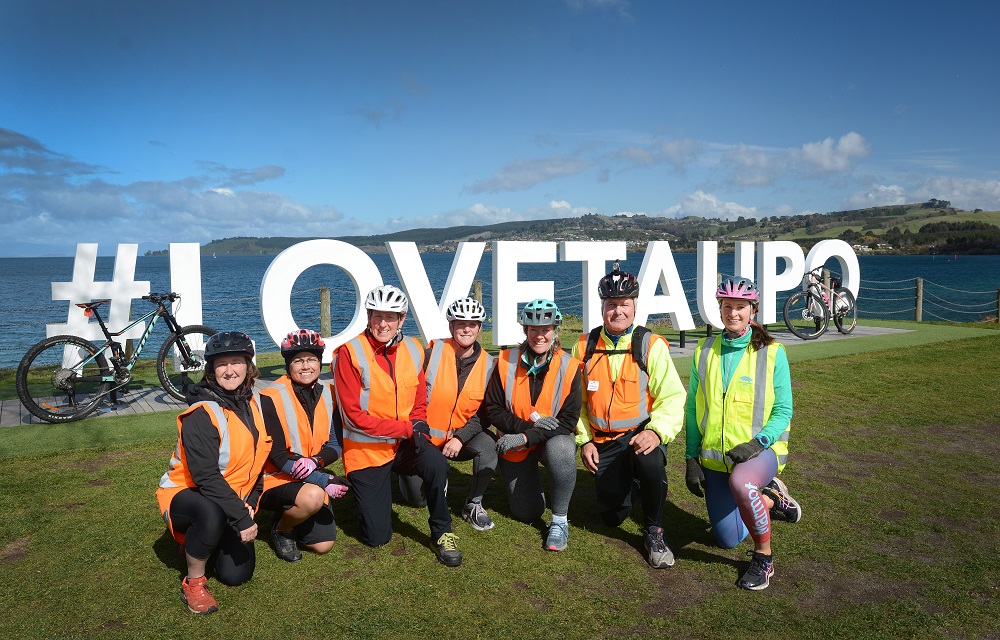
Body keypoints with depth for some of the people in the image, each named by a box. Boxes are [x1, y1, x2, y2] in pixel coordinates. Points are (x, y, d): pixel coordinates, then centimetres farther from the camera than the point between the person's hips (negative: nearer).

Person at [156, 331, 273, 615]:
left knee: (236, 574, -5)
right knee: (213, 514, -40)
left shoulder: (255, 402, -2)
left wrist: (250, 502, -7)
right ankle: (193, 582, -12)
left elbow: (259, 456, 6)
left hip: (235, 499, 6)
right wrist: (242, 519, -31)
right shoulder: (201, 416, -23)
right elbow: (206, 477, -28)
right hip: (186, 494, -6)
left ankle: (199, 544, 28)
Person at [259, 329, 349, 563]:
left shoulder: (327, 394, 1)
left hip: (312, 478, 5)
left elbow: (335, 444, 2)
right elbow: (278, 456, -19)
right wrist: (324, 480, -25)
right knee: (313, 496, -35)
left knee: (323, 545, -1)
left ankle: (287, 514, 28)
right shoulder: (272, 398, -16)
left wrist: (315, 461, -21)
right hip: (276, 477, -5)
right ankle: (281, 529, -1)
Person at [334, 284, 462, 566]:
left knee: (436, 464, -31)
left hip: (404, 445, 3)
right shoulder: (350, 352, -15)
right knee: (377, 537, 0)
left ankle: (442, 532, -6)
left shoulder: (414, 350, 1)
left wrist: (419, 427, -14)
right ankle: (365, 491, 32)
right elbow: (354, 415, -17)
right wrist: (407, 427, -19)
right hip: (366, 450, -3)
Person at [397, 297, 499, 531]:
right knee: (418, 499, 3)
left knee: (487, 446, -29)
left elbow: (484, 413, -4)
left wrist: (460, 438, -17)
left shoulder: (487, 365, -4)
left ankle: (474, 505, -9)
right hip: (423, 437, -1)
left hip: (459, 439, 2)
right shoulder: (432, 353, -13)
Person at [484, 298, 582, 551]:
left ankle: (560, 521, -16)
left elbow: (568, 419, -15)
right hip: (514, 445, 1)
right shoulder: (506, 361, -11)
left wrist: (527, 436, -26)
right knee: (526, 513, 2)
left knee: (561, 450, -38)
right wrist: (528, 424, -23)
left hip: (553, 439, -1)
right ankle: (527, 483, 39)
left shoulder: (568, 367, -13)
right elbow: (493, 409, -8)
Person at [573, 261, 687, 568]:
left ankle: (654, 531, -11)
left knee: (650, 462, -38)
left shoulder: (651, 345, -8)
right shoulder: (585, 346, 1)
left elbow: (672, 396, -12)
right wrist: (585, 440, 1)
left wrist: (656, 431, -28)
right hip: (603, 440, 3)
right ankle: (630, 483, 40)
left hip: (641, 434, -3)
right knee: (612, 516, 3)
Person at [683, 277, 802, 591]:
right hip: (714, 456, 4)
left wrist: (758, 442, -23)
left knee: (741, 482, -39)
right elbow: (692, 408, 4)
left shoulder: (772, 353, -7)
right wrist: (691, 457, 0)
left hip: (760, 450, -4)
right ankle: (770, 499, 37)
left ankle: (763, 556, -12)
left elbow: (783, 410, -6)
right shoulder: (704, 351, 1)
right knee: (727, 539, 10)